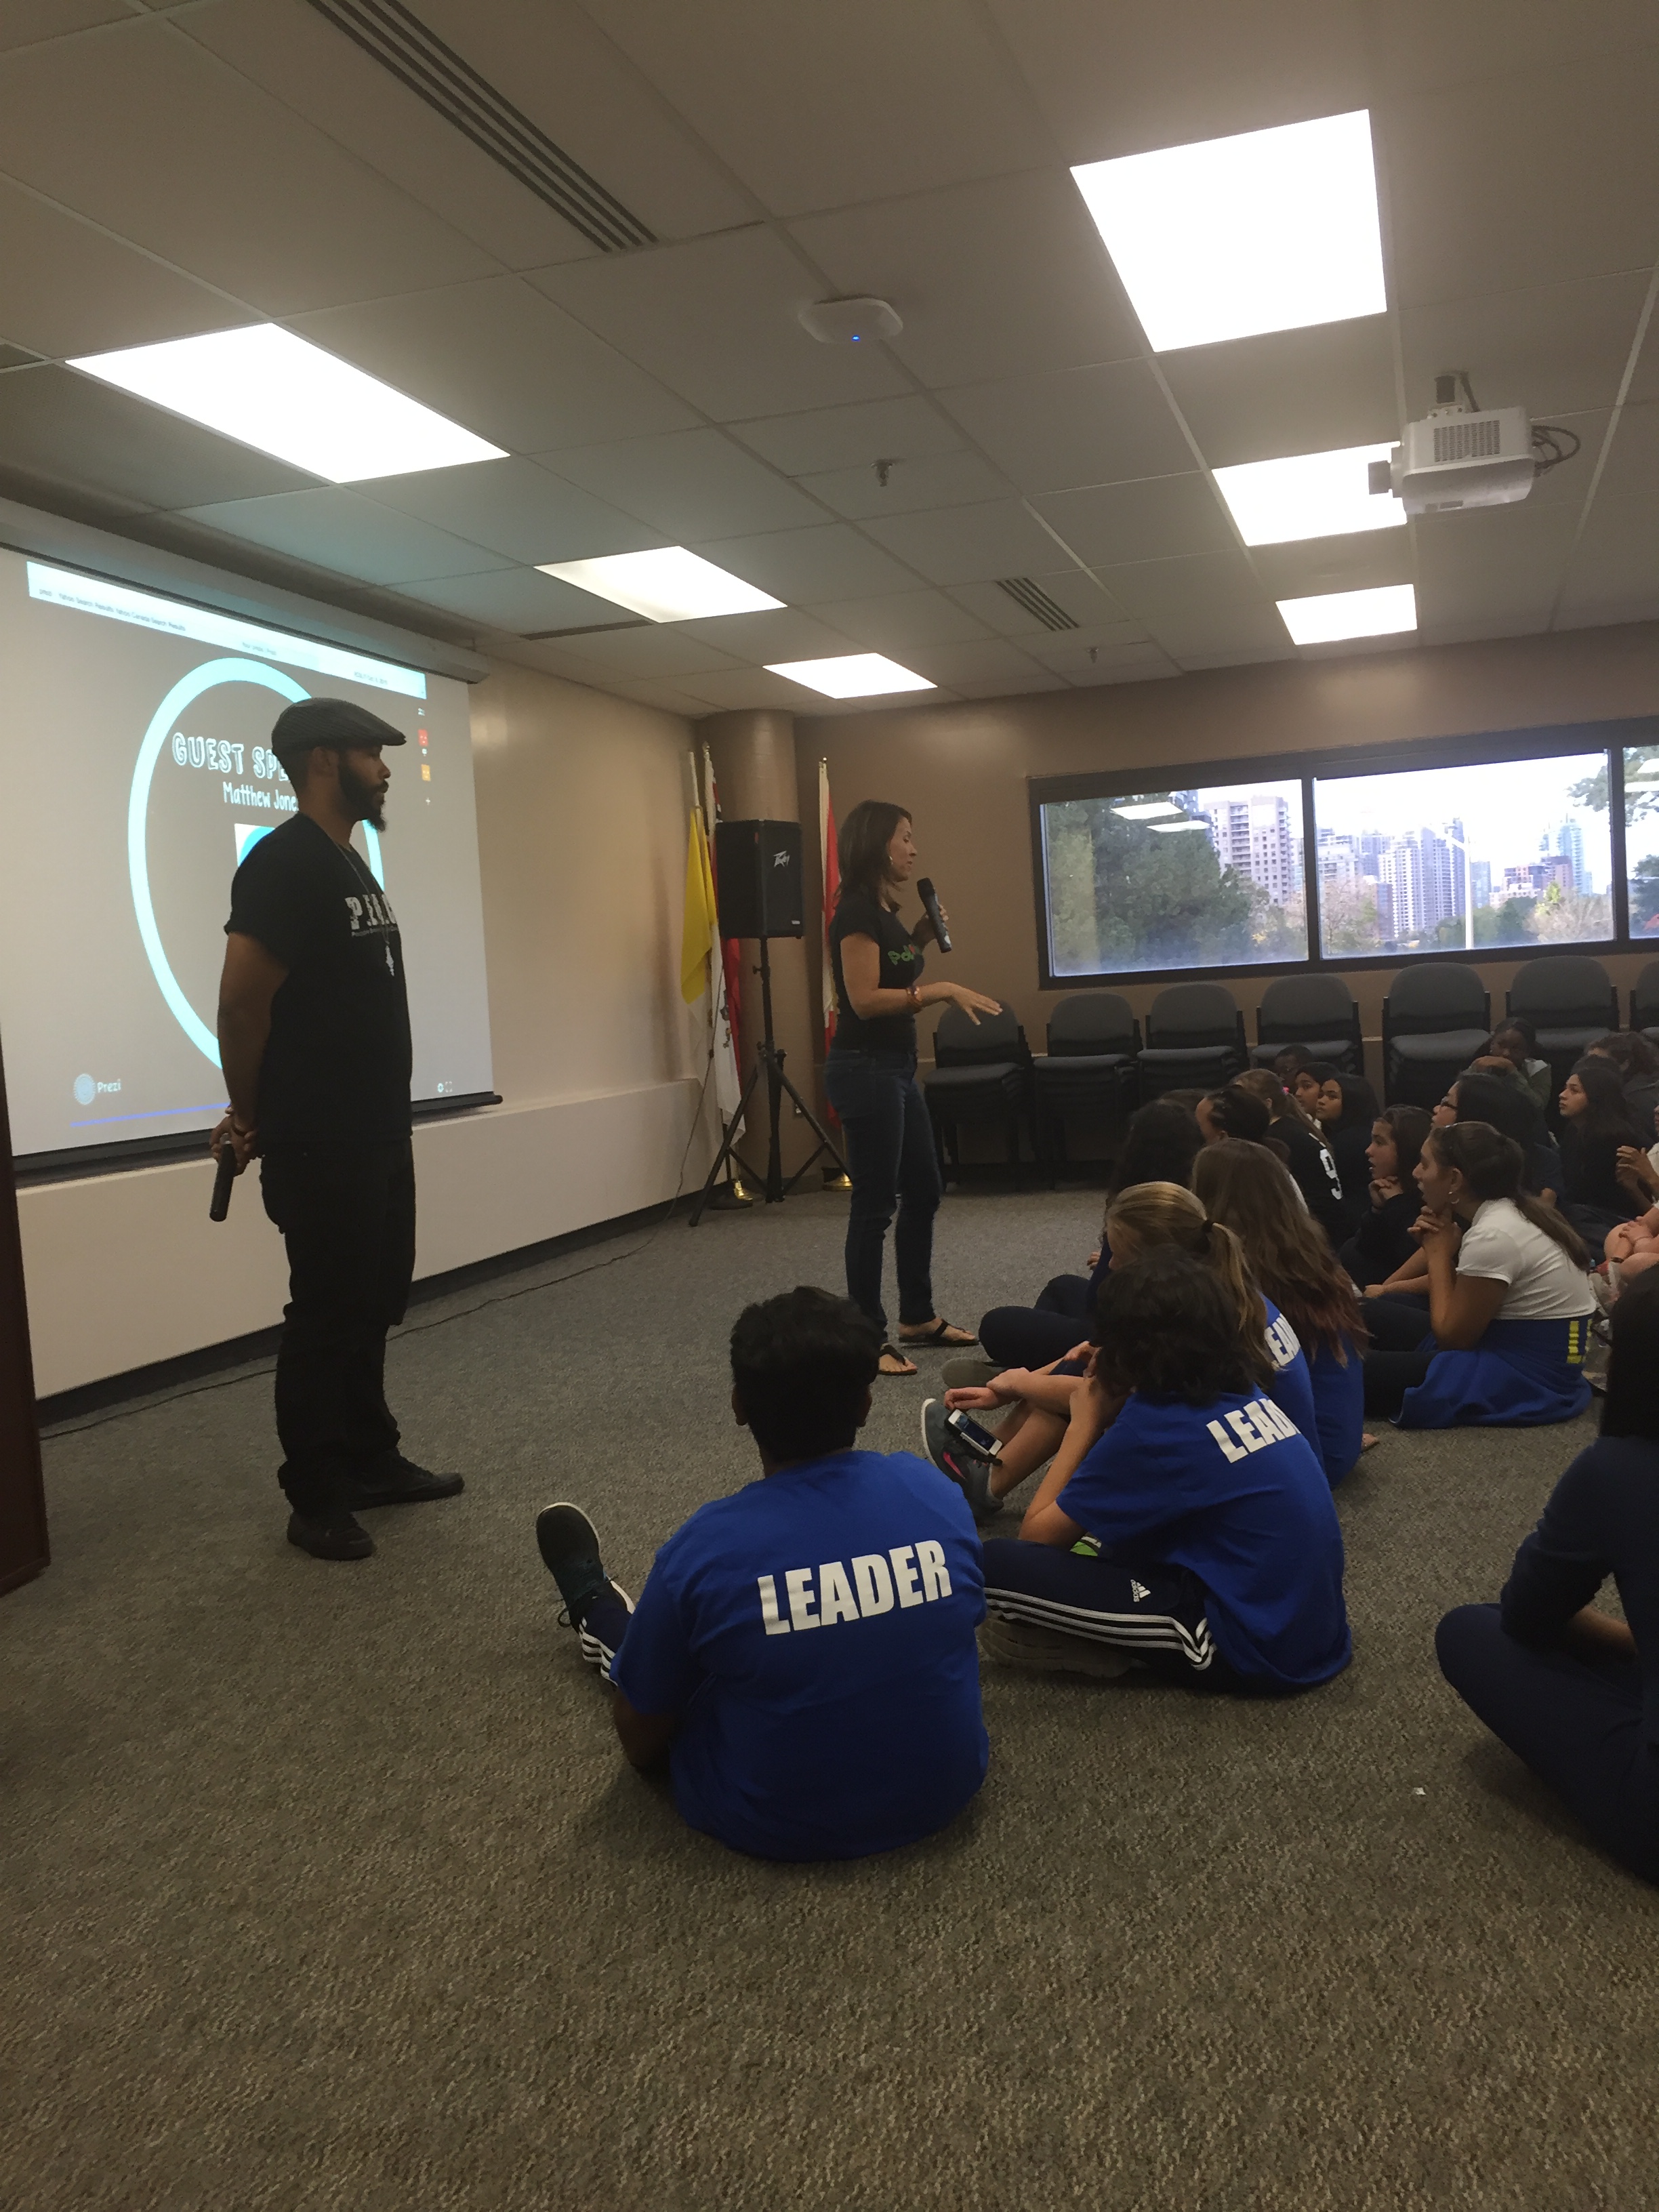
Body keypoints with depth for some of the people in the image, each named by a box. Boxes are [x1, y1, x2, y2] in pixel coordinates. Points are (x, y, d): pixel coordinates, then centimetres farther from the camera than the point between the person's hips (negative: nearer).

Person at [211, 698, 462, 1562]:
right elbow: (241, 1005, -19)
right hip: (320, 1147, -9)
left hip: (380, 1134, 9)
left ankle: (372, 1462, 31)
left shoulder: (351, 862, 15)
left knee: (374, 1303, 17)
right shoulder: (284, 862, -16)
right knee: (325, 1317, 0)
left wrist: (388, 1116, 16)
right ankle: (316, 1501, 13)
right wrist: (255, 1120, -6)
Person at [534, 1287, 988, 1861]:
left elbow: (640, 1744, -8)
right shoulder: (936, 1491, -13)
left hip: (782, 1826, -3)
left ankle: (600, 1619, 51)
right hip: (948, 1789, 4)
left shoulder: (702, 1551, -23)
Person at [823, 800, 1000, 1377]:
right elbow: (864, 999, -22)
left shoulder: (885, 910, 14)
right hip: (864, 1070, -10)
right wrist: (941, 990, -24)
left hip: (897, 1068, 10)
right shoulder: (857, 911, -16)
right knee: (874, 1203, -3)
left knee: (923, 1192, 16)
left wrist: (920, 941, 9)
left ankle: (918, 1317, 29)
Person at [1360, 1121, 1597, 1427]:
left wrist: (1439, 1254, -7)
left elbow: (1451, 1336, -15)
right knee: (1373, 1314, 11)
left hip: (1525, 1378, -10)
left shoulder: (1493, 1236, -24)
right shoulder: (1510, 1211, 5)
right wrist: (1442, 1250, -5)